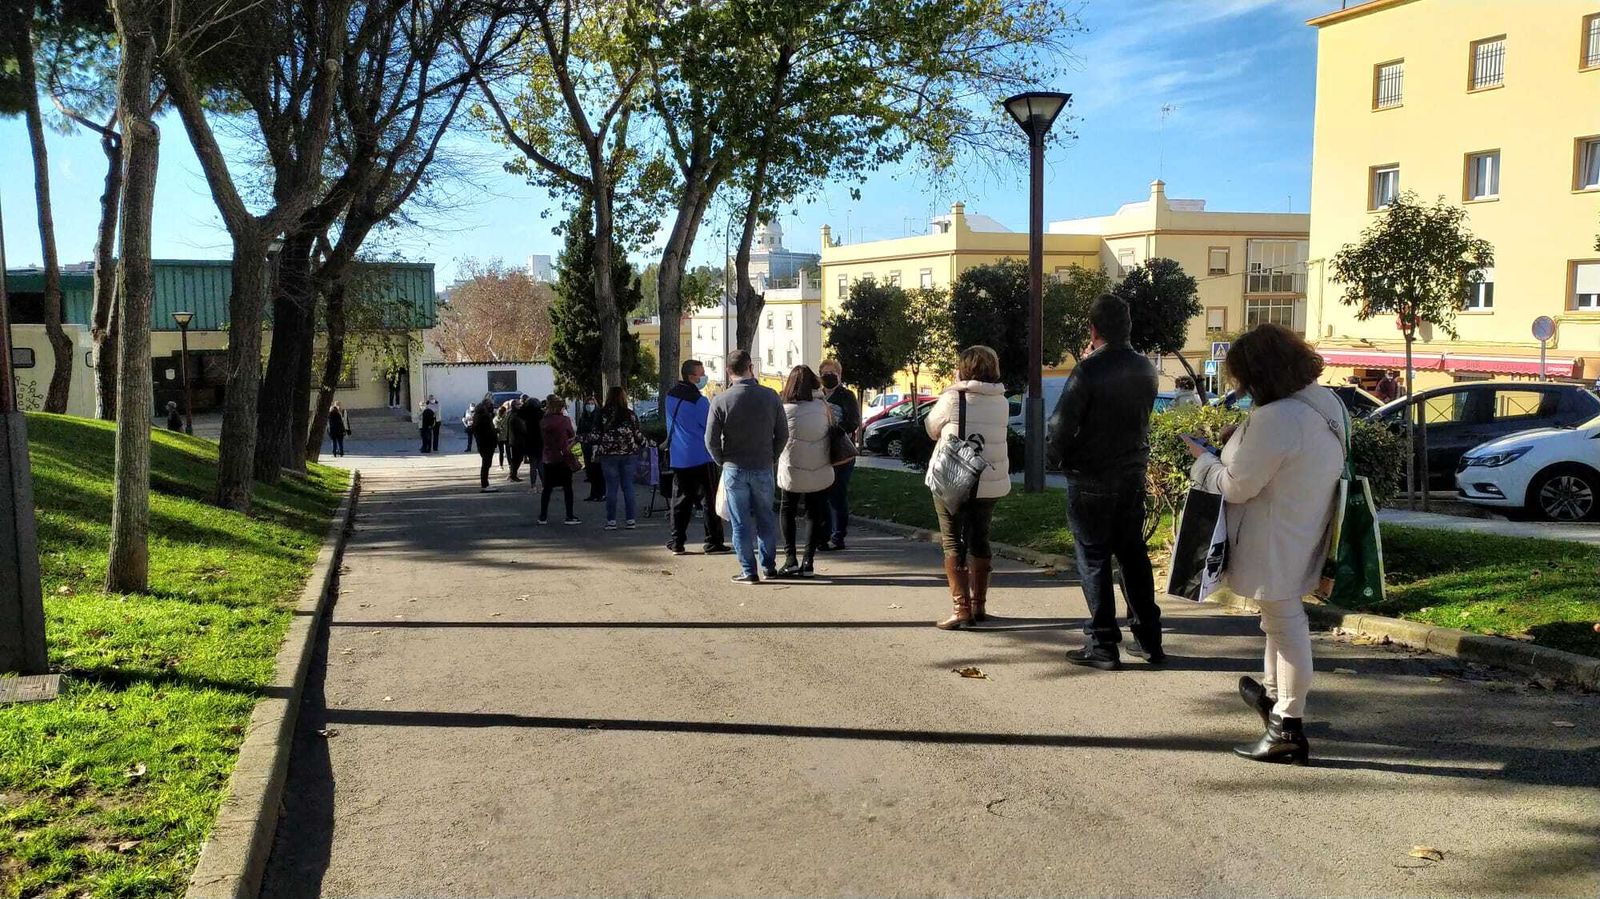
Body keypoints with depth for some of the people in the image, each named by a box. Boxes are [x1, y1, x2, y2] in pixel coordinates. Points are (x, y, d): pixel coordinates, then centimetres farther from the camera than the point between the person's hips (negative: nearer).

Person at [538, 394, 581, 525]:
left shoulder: (543, 422, 0)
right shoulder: (564, 420, -13)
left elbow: (542, 439, 9)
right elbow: (572, 435, -3)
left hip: (547, 458, 4)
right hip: (563, 457, -4)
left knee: (547, 488, 11)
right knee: (567, 487, 4)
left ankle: (543, 516, 12)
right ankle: (570, 516, 4)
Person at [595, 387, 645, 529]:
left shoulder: (602, 414, -6)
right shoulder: (630, 414, -3)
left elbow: (596, 434, -5)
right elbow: (638, 434, 3)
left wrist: (595, 448, 11)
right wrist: (644, 444, 21)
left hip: (608, 455, -1)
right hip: (628, 454, 1)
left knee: (611, 488, 3)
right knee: (628, 487, 7)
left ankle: (611, 520, 4)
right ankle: (630, 519, 8)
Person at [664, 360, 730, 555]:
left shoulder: (670, 396, 7)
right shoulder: (699, 401, -16)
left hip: (678, 458, 6)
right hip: (701, 458, -6)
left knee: (680, 500, 10)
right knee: (709, 500, 1)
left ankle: (676, 542, 9)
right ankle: (713, 542, 3)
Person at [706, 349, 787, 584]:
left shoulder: (721, 400, -10)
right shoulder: (770, 396, -3)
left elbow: (711, 440, -8)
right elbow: (783, 434, 2)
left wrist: (723, 462, 7)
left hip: (734, 470, -2)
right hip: (764, 468, 2)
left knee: (741, 522, 5)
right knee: (766, 519, 15)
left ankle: (748, 571, 8)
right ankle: (769, 566, 23)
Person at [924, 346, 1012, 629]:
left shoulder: (953, 398, -11)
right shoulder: (1002, 402, 1)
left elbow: (932, 429, 2)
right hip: (991, 483, 5)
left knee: (953, 544, 2)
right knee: (980, 540, 17)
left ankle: (961, 608, -6)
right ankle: (979, 604, 24)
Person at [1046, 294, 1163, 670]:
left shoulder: (1088, 370, -17)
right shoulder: (1145, 369, 3)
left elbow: (1061, 424, -16)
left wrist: (1058, 456, 5)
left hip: (1090, 479, -6)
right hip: (1133, 475, 6)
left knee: (1094, 560, 2)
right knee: (1133, 555, 15)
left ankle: (1102, 645, 4)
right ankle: (1148, 638, 20)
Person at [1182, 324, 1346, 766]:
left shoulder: (1274, 419, -29)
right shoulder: (1327, 400, 1)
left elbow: (1236, 486, -21)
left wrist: (1203, 458, -3)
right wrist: (1237, 443, 6)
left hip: (1276, 540, -9)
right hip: (1306, 531, 9)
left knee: (1284, 622, 0)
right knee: (1283, 616, 24)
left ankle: (1288, 729, 10)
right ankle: (1274, 695, 44)